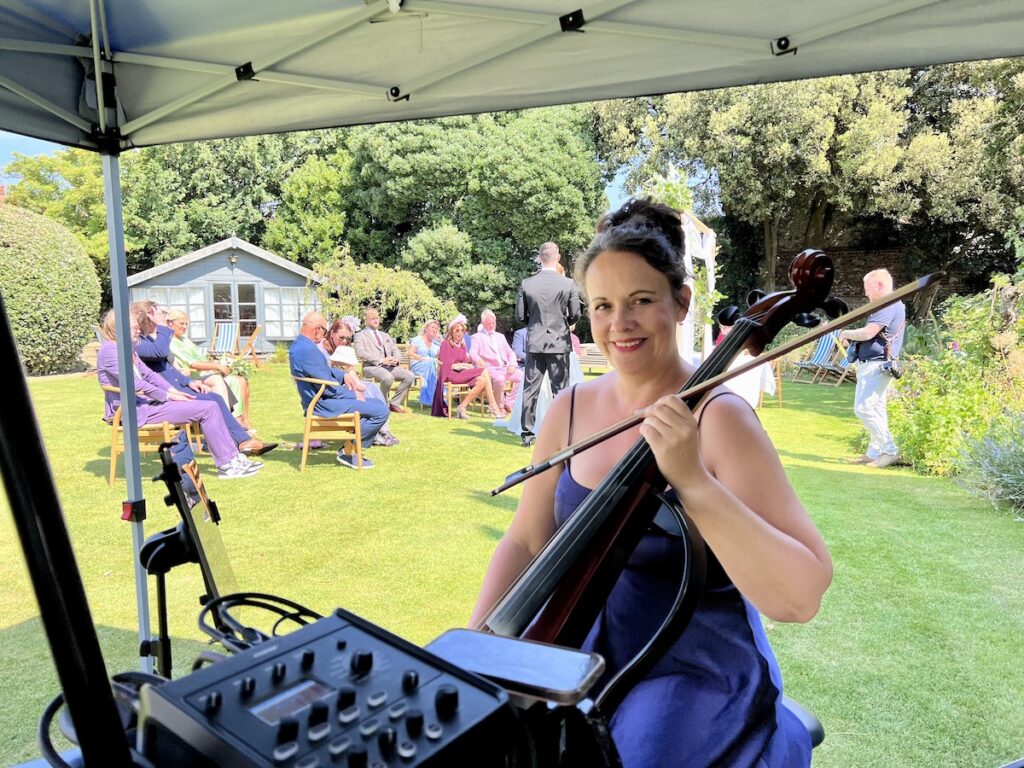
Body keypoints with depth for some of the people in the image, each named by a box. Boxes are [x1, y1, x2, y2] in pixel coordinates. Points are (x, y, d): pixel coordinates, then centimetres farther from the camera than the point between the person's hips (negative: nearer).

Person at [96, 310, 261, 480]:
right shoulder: (109, 350, -12)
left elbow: (149, 374, 19)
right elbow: (134, 384, -19)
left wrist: (174, 391, 5)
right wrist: (169, 396, -14)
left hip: (146, 403, 10)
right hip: (136, 411, -10)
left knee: (210, 406, 0)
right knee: (208, 408, -18)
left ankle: (233, 456, -2)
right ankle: (226, 464, -12)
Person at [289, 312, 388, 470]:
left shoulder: (299, 344, 9)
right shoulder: (308, 350, -25)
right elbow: (328, 388, -23)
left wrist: (344, 376, 6)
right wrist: (354, 395, -10)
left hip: (317, 400, 11)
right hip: (324, 405, -11)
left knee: (375, 404, 18)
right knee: (381, 411, -15)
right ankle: (348, 452, -3)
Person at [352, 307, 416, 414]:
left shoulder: (385, 336, 28)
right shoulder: (360, 336, 8)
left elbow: (397, 351, 21)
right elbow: (360, 353, -10)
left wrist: (395, 359, -5)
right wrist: (381, 360, -18)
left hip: (390, 366, 6)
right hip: (372, 367, -6)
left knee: (410, 375, -18)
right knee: (388, 377, -36)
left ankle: (394, 403, -7)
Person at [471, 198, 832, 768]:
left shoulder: (718, 417, -17)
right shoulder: (571, 410, -2)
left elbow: (801, 597, -24)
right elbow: (526, 543, 5)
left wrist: (693, 480, -34)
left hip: (696, 670, -4)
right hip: (585, 653, 5)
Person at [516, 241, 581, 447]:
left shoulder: (526, 284, -3)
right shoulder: (568, 284, -7)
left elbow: (520, 316, 0)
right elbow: (575, 315, -2)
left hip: (534, 343, 2)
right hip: (559, 343, -1)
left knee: (530, 389, 8)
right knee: (560, 390, 6)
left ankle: (527, 433, 11)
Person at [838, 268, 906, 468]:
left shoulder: (889, 306, -16)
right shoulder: (889, 306, 19)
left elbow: (868, 333, -25)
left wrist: (846, 333, -7)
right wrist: (852, 336, 6)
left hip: (875, 366, -11)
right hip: (873, 365, 11)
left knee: (863, 408, -13)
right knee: (876, 409, 12)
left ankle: (890, 450, -8)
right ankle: (875, 452, 18)